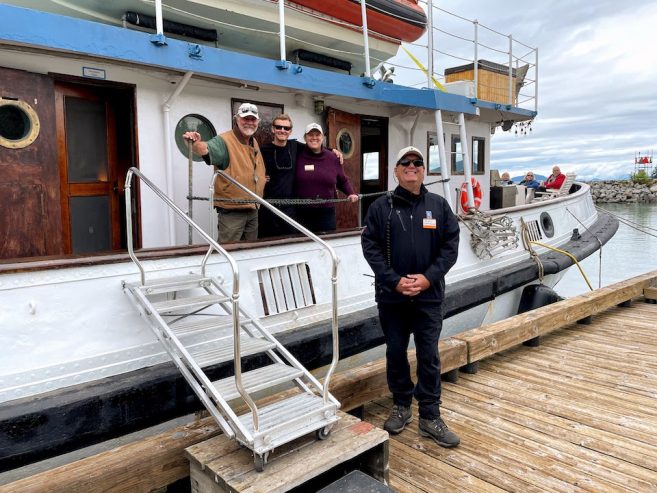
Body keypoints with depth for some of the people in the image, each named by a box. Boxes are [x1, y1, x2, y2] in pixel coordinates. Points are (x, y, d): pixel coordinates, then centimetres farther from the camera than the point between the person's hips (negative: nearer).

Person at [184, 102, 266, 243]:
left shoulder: (254, 142, 11)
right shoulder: (224, 141, -14)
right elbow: (206, 149, -35)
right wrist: (196, 143, -54)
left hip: (253, 210, 8)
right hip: (231, 211, -7)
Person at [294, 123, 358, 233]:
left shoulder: (333, 158, 7)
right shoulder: (298, 157, -2)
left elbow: (343, 181, 19)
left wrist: (351, 193, 5)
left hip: (326, 213, 2)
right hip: (302, 213, -2)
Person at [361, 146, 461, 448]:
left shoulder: (439, 205, 4)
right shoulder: (381, 207, 0)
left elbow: (450, 246, 1)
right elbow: (370, 246, -5)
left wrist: (428, 278, -11)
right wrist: (395, 281, -13)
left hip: (429, 295, 0)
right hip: (391, 295, 0)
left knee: (429, 357, 6)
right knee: (396, 353, 12)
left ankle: (430, 417, 18)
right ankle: (401, 406, 31)